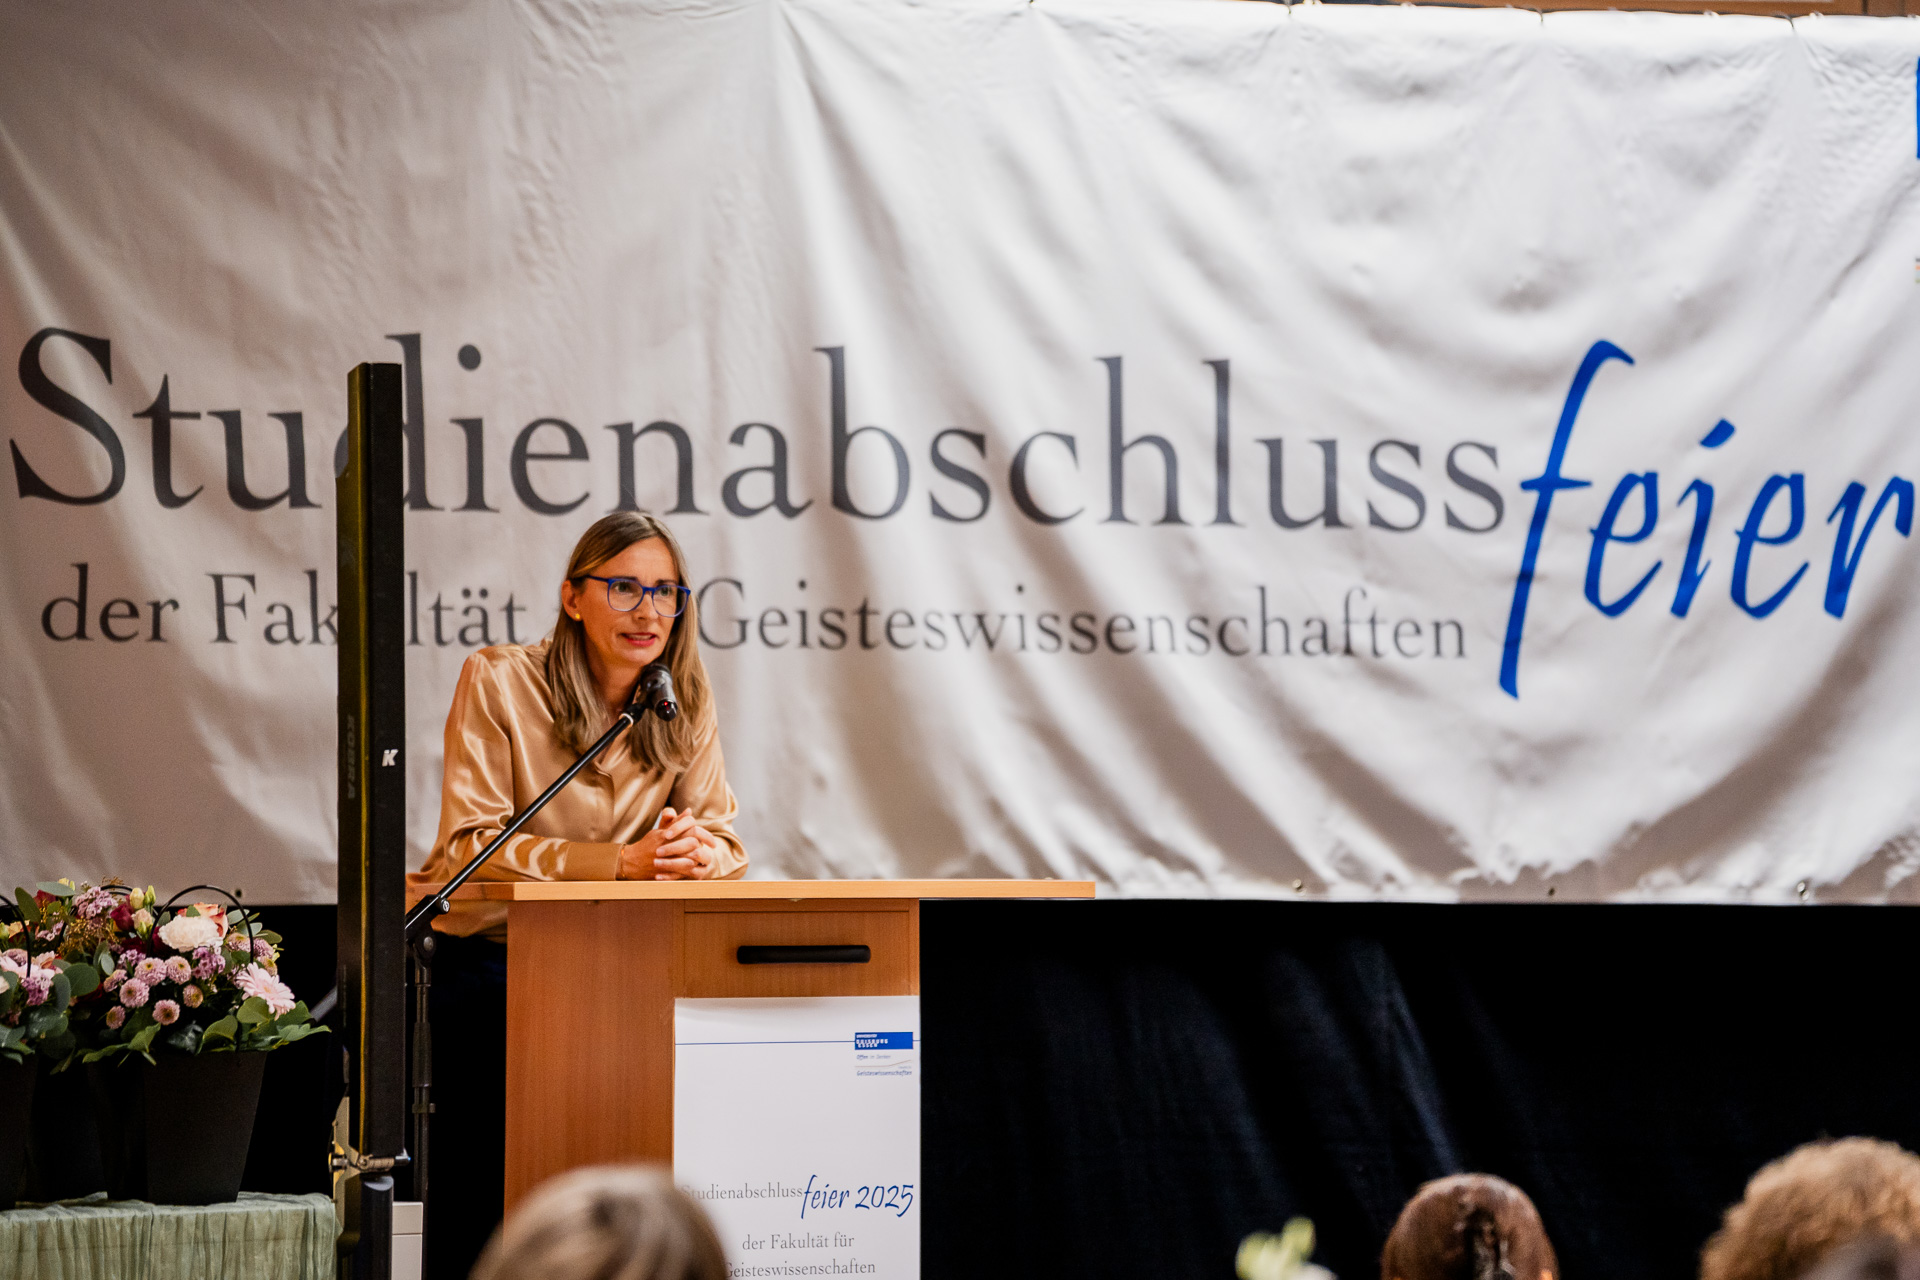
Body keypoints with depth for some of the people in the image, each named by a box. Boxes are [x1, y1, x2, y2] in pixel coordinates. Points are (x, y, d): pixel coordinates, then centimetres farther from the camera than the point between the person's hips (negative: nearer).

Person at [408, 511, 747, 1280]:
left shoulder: (683, 704, 3)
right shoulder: (497, 683, -10)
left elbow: (723, 841, 1)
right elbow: (471, 846, -17)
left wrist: (696, 855, -24)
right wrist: (620, 863, -26)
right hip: (485, 954, -3)